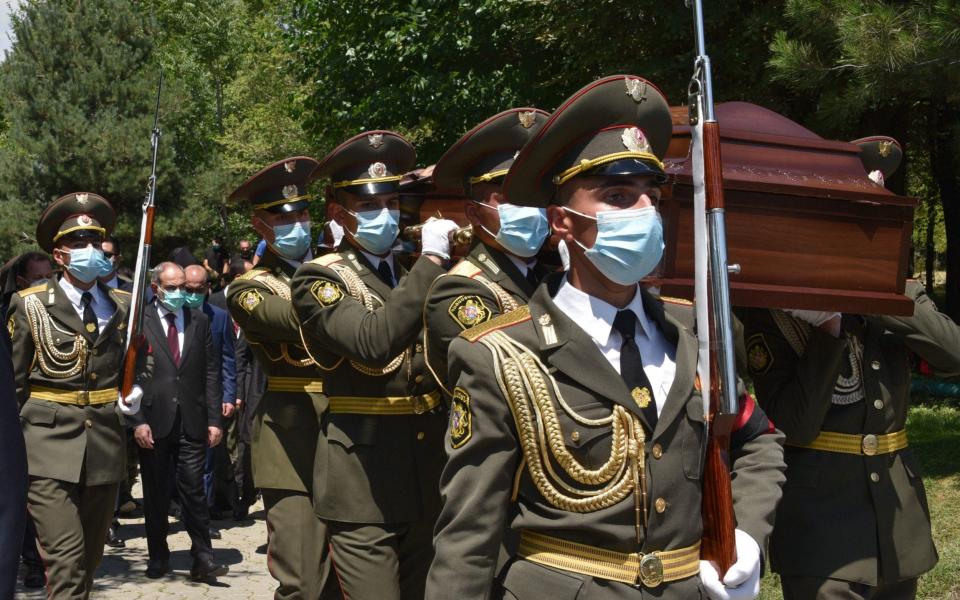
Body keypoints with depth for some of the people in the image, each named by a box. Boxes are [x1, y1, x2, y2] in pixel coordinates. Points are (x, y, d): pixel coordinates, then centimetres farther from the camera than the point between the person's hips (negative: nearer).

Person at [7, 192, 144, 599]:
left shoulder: (123, 306, 9)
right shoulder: (30, 305, 0)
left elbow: (140, 364, 20)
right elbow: (13, 380, 2)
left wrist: (135, 391, -2)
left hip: (105, 443, 4)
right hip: (48, 446, -4)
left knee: (90, 555, 14)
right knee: (65, 559, -12)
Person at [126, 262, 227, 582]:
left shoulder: (199, 321, 8)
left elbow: (211, 372, 8)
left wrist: (214, 419, 2)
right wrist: (137, 420, -11)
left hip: (191, 421, 1)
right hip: (153, 421, -1)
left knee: (194, 491, -1)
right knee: (155, 494, 8)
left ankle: (203, 559, 2)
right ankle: (158, 556, 21)